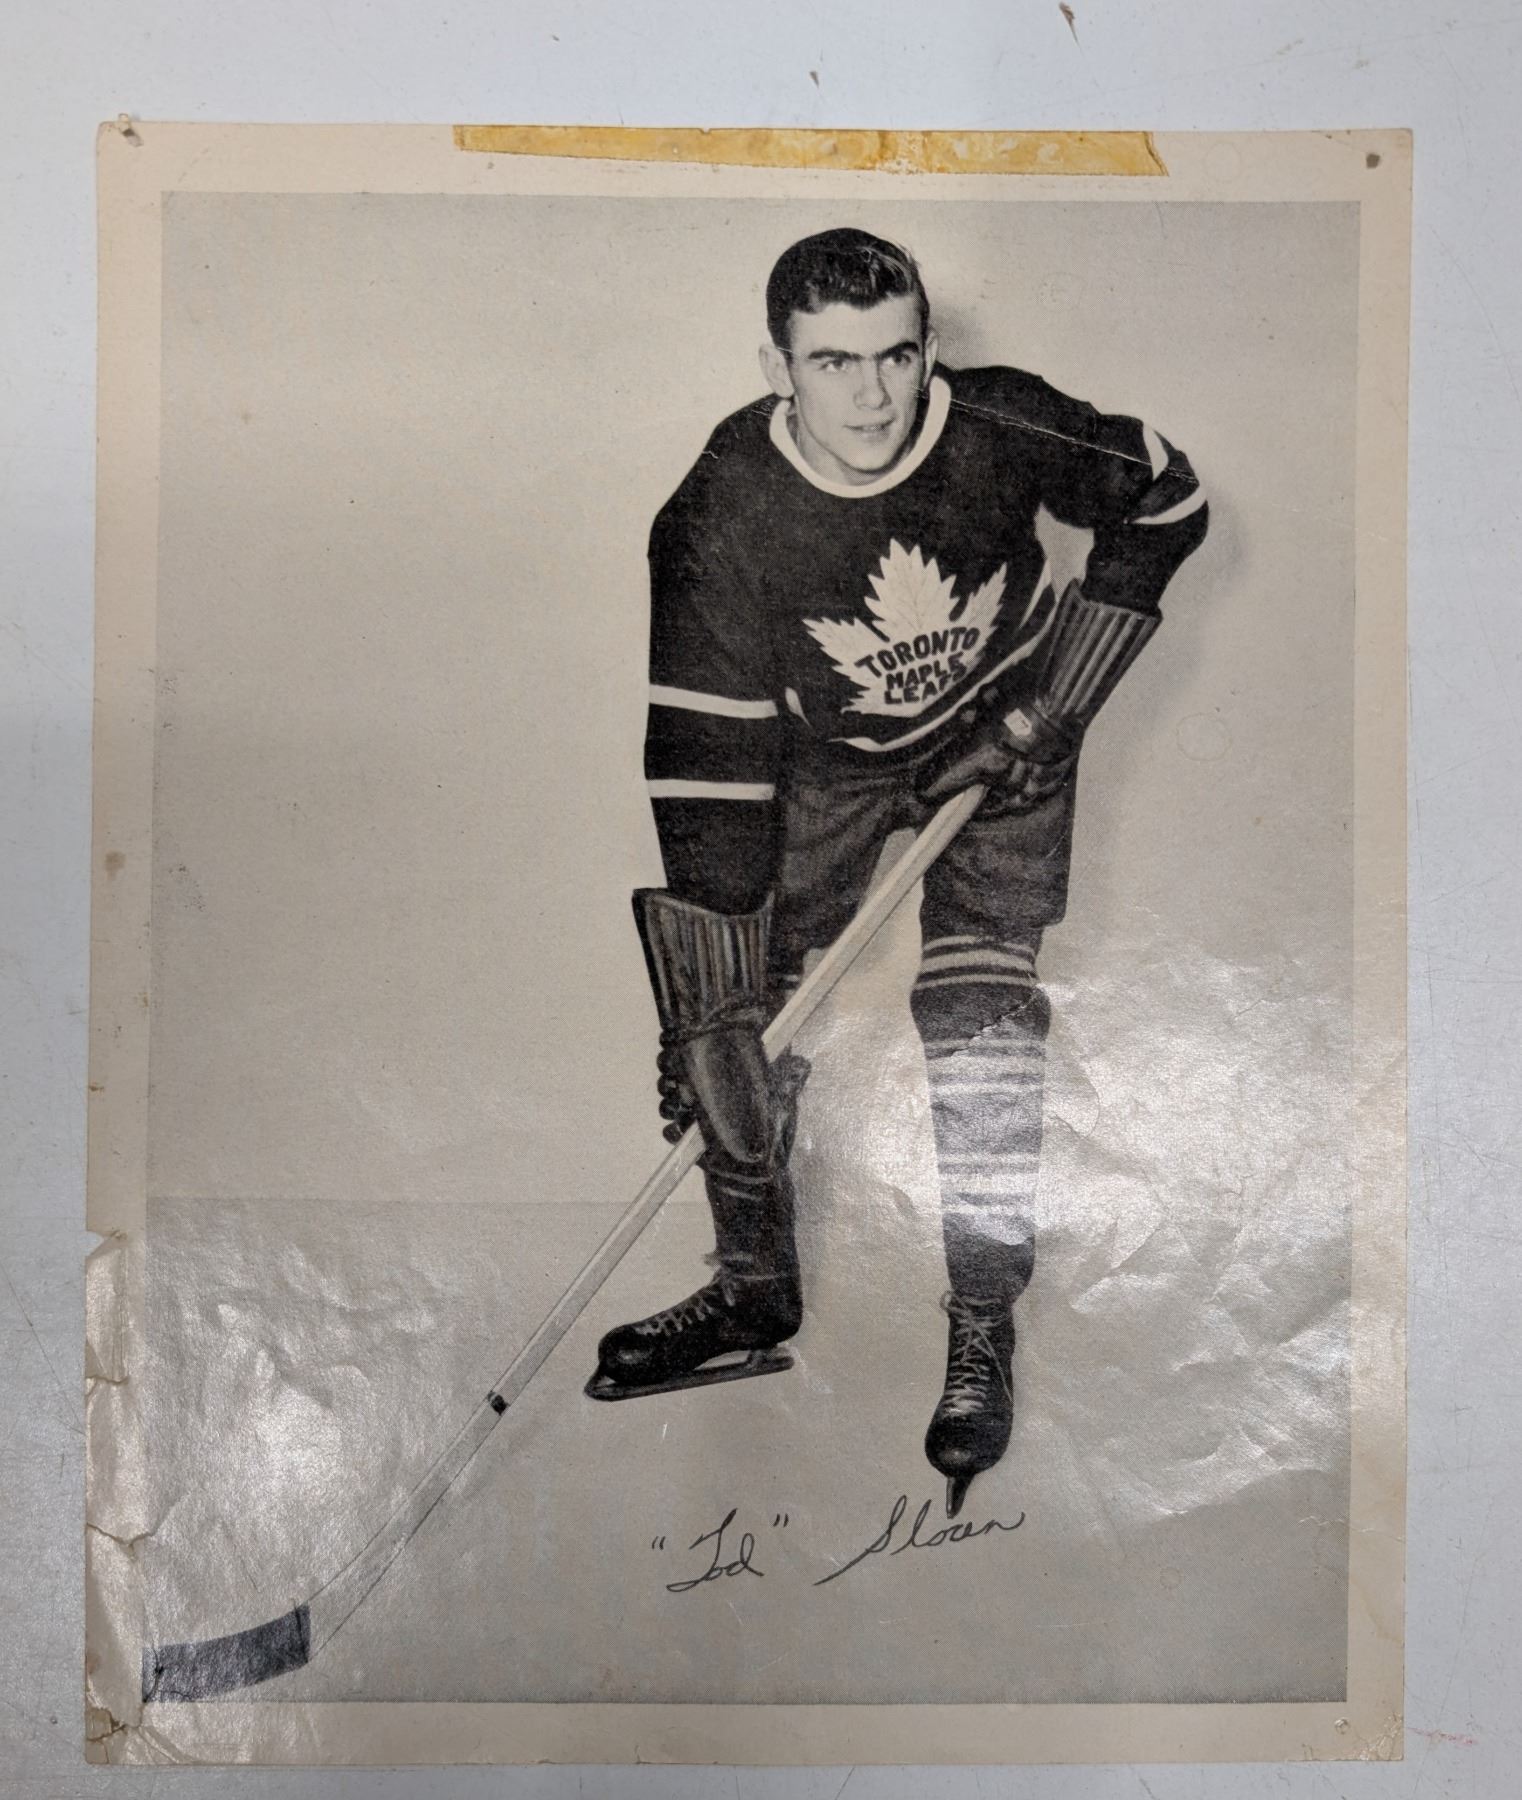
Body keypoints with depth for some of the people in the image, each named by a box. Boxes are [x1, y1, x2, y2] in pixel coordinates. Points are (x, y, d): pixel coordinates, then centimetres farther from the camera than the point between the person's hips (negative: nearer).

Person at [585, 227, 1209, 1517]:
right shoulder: (720, 524, -27)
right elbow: (709, 773, -26)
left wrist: (1049, 707, -10)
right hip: (819, 763, 1)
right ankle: (756, 1294, 19)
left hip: (996, 744, 0)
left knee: (978, 1037, -10)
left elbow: (1164, 505, -5)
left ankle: (983, 1334, 8)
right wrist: (707, 999, -27)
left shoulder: (1008, 431, -25)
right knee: (748, 1023, -3)